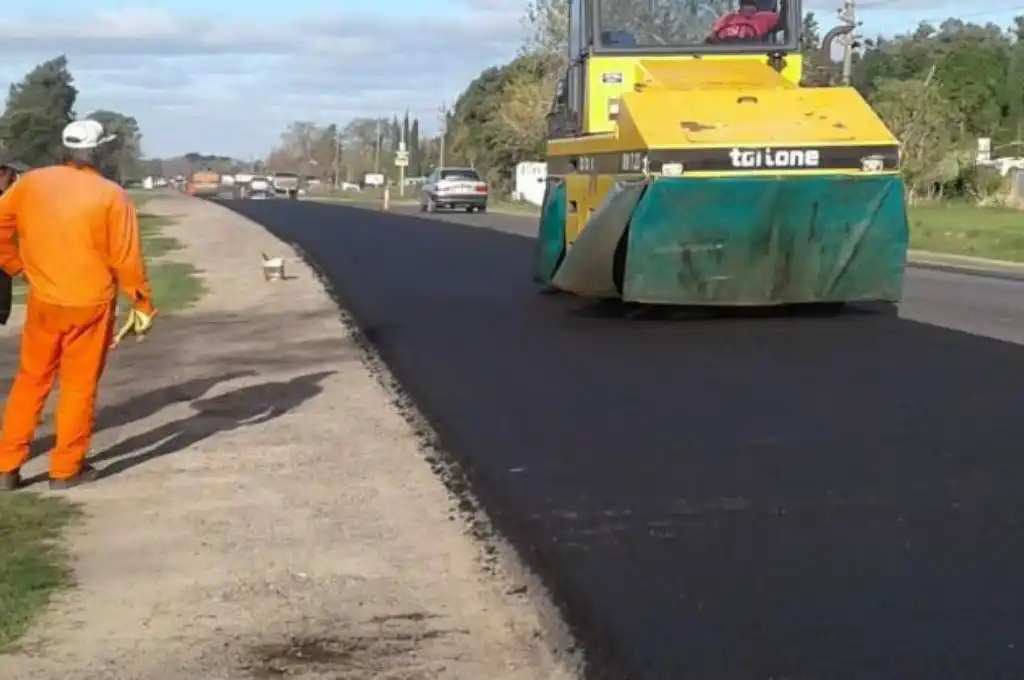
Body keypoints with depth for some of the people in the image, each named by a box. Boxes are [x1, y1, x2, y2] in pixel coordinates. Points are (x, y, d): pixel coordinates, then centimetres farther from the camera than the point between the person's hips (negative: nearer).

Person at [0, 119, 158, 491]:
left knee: (30, 381, 15)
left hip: (43, 302, 3)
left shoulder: (30, 183, 0)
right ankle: (66, 469, 14)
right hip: (90, 305, -3)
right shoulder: (111, 196, -11)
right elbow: (126, 258, -11)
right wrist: (143, 303, -1)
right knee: (79, 387, 8)